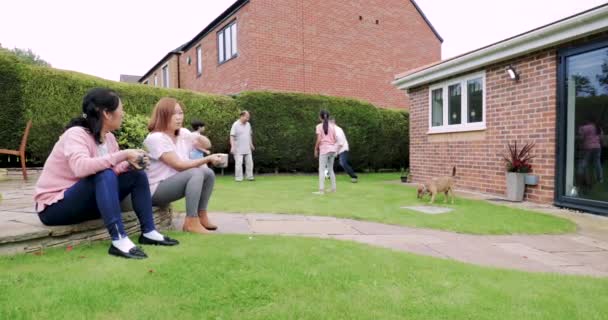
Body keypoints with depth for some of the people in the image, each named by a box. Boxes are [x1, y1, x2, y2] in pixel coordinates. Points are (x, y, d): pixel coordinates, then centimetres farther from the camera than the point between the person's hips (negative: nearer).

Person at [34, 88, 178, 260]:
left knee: (136, 174, -1)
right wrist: (123, 155, -34)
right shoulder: (76, 134, -22)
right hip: (55, 206, -8)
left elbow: (113, 169, 3)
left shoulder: (109, 137, 0)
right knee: (104, 175, -33)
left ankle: (149, 232, -2)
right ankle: (119, 240, -36)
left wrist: (129, 164, -17)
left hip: (88, 201, 8)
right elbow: (81, 167, -40)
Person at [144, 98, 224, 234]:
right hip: (156, 190, -8)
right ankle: (191, 222, -24)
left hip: (174, 183, 8)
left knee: (209, 173, -3)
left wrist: (199, 138, -10)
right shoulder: (155, 138, -20)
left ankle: (201, 216, 4)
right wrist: (208, 159, -22)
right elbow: (179, 165, -24)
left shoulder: (183, 133, 4)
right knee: (196, 173, -28)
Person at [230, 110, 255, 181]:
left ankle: (249, 177, 17)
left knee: (249, 163, 7)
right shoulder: (236, 125, -10)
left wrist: (251, 144, 21)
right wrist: (232, 147, -20)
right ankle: (238, 178, 4)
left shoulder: (248, 124, 10)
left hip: (247, 149, 6)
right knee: (239, 163, -4)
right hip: (238, 149, -6)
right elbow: (232, 136, -13)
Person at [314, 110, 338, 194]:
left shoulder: (319, 126, -6)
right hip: (332, 149, 5)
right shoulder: (332, 126, 8)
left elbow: (319, 140, -11)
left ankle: (321, 190, -10)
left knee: (322, 169, -3)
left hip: (324, 149, -5)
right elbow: (334, 140, 6)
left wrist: (316, 149, -1)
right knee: (331, 169, 16)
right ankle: (333, 188, 19)